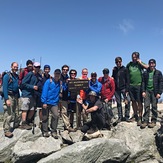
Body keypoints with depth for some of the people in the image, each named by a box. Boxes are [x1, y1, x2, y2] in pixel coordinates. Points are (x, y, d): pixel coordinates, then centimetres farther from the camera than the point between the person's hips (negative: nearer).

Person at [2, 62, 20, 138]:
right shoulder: (7, 76, -8)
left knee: (16, 112, 15)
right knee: (8, 114, -9)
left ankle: (16, 125, 31)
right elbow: (4, 88, -14)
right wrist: (7, 99, -20)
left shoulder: (17, 76, 13)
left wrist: (19, 96, 14)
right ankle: (7, 131, -4)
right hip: (9, 96, -7)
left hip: (15, 96, 7)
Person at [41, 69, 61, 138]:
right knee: (45, 117, 7)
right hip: (47, 102, -2)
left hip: (54, 103, 2)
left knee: (56, 116, -11)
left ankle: (54, 131, 3)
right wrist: (44, 102, -15)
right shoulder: (49, 81, -6)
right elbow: (44, 92, -10)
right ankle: (45, 131, 21)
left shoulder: (59, 83, 7)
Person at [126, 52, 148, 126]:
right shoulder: (129, 64, 12)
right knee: (133, 101, 10)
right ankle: (135, 115, 24)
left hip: (139, 85, -3)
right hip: (131, 85, 3)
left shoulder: (140, 63, 6)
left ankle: (140, 117, 3)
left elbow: (148, 67, -9)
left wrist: (140, 62, -7)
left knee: (139, 101, -3)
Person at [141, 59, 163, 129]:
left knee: (154, 107, 3)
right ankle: (145, 121, 0)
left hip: (154, 92, -1)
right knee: (146, 106, -3)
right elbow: (143, 82, 9)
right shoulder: (145, 73, 11)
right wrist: (143, 91, -2)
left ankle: (153, 121, 11)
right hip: (147, 91, 2)